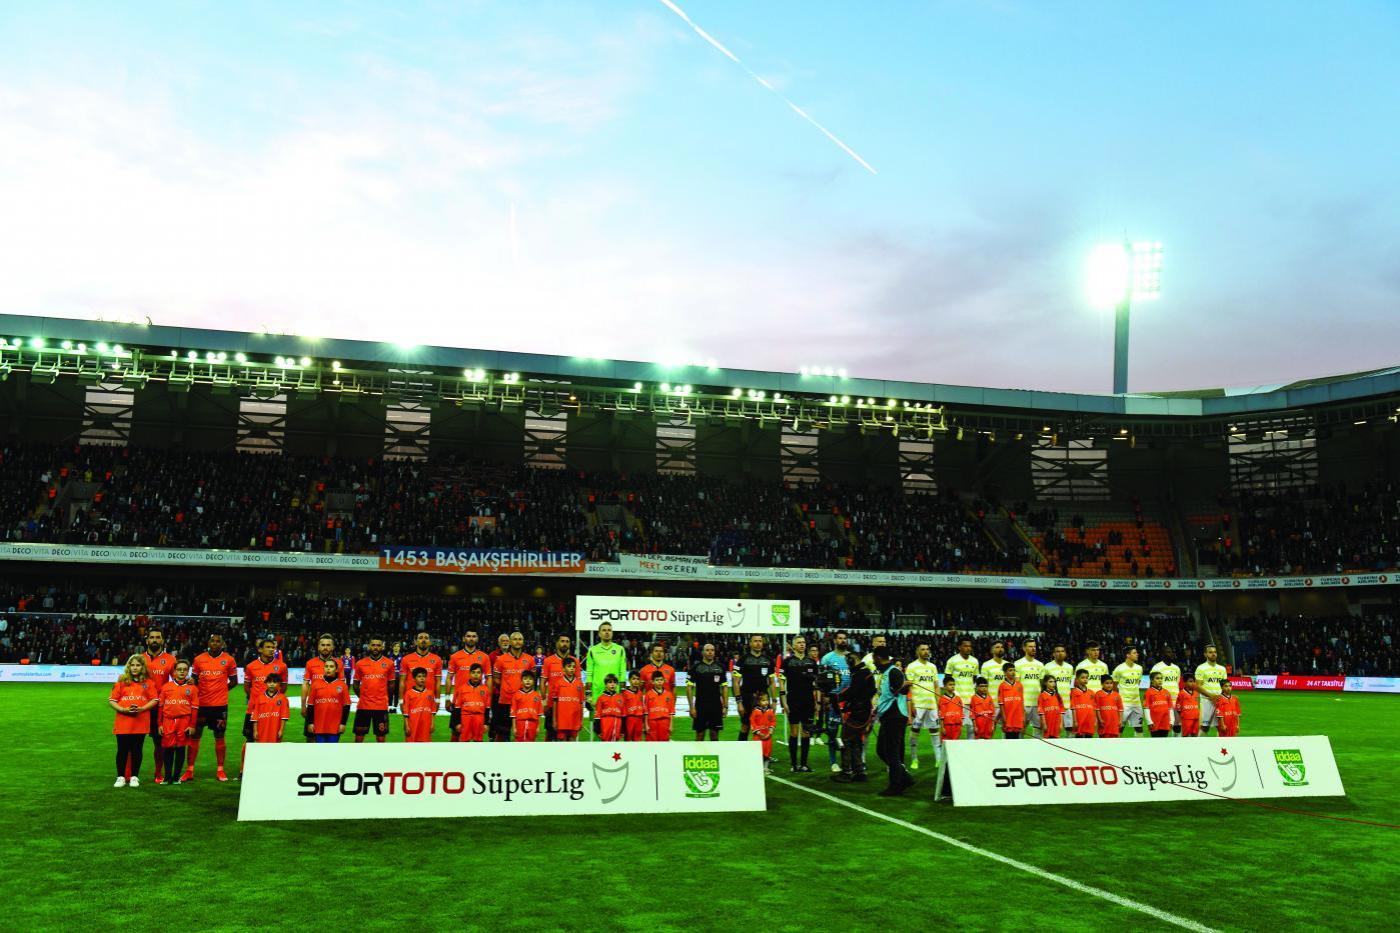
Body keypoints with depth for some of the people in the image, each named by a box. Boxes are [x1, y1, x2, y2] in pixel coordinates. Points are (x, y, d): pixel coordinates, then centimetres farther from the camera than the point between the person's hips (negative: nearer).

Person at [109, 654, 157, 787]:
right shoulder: (121, 682, 6)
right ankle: (121, 777, 14)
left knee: (136, 750, 6)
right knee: (122, 750, 3)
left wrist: (141, 709, -13)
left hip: (140, 722, 0)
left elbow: (154, 700, 3)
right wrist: (123, 710, -12)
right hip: (123, 722, 0)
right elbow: (111, 700, 3)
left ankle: (134, 777, 15)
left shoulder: (148, 682, 6)